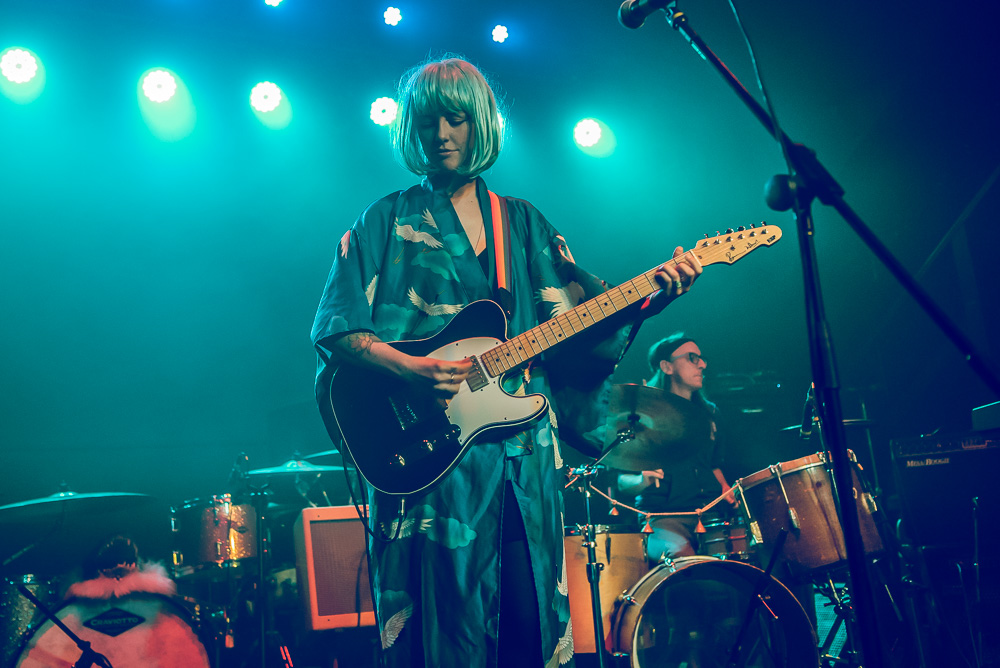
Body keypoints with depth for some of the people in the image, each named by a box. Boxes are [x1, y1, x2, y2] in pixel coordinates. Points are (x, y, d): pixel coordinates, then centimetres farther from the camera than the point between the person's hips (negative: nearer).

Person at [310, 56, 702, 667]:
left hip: (524, 455, 3)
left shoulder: (525, 223, 17)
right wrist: (410, 370, -18)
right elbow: (335, 332, -2)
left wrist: (650, 294, -7)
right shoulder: (388, 221, 7)